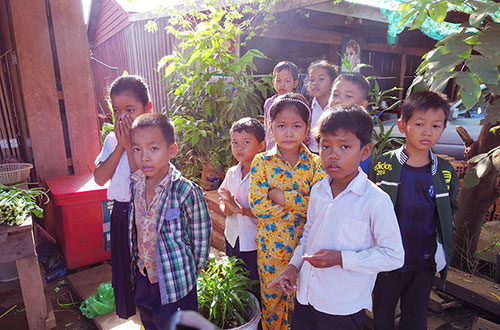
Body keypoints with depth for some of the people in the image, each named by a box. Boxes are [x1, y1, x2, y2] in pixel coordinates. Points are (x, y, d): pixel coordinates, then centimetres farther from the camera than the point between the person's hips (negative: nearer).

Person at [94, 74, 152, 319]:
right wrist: (120, 146, -13)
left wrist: (130, 145, -21)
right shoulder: (112, 139, 3)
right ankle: (134, 311, 42)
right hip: (121, 213, 6)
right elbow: (100, 178, -6)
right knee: (125, 266, 19)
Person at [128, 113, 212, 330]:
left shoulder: (186, 191, -25)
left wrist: (191, 274, -4)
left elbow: (201, 236, -14)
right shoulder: (135, 184, -6)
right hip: (143, 277, 6)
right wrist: (138, 264, 12)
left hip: (175, 283, -6)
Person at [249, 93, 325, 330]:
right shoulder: (261, 162, -7)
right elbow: (257, 206, -14)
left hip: (304, 244, 0)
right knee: (271, 298, 18)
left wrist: (281, 196, -21)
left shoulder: (315, 164, -6)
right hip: (270, 245, 0)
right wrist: (300, 206, -17)